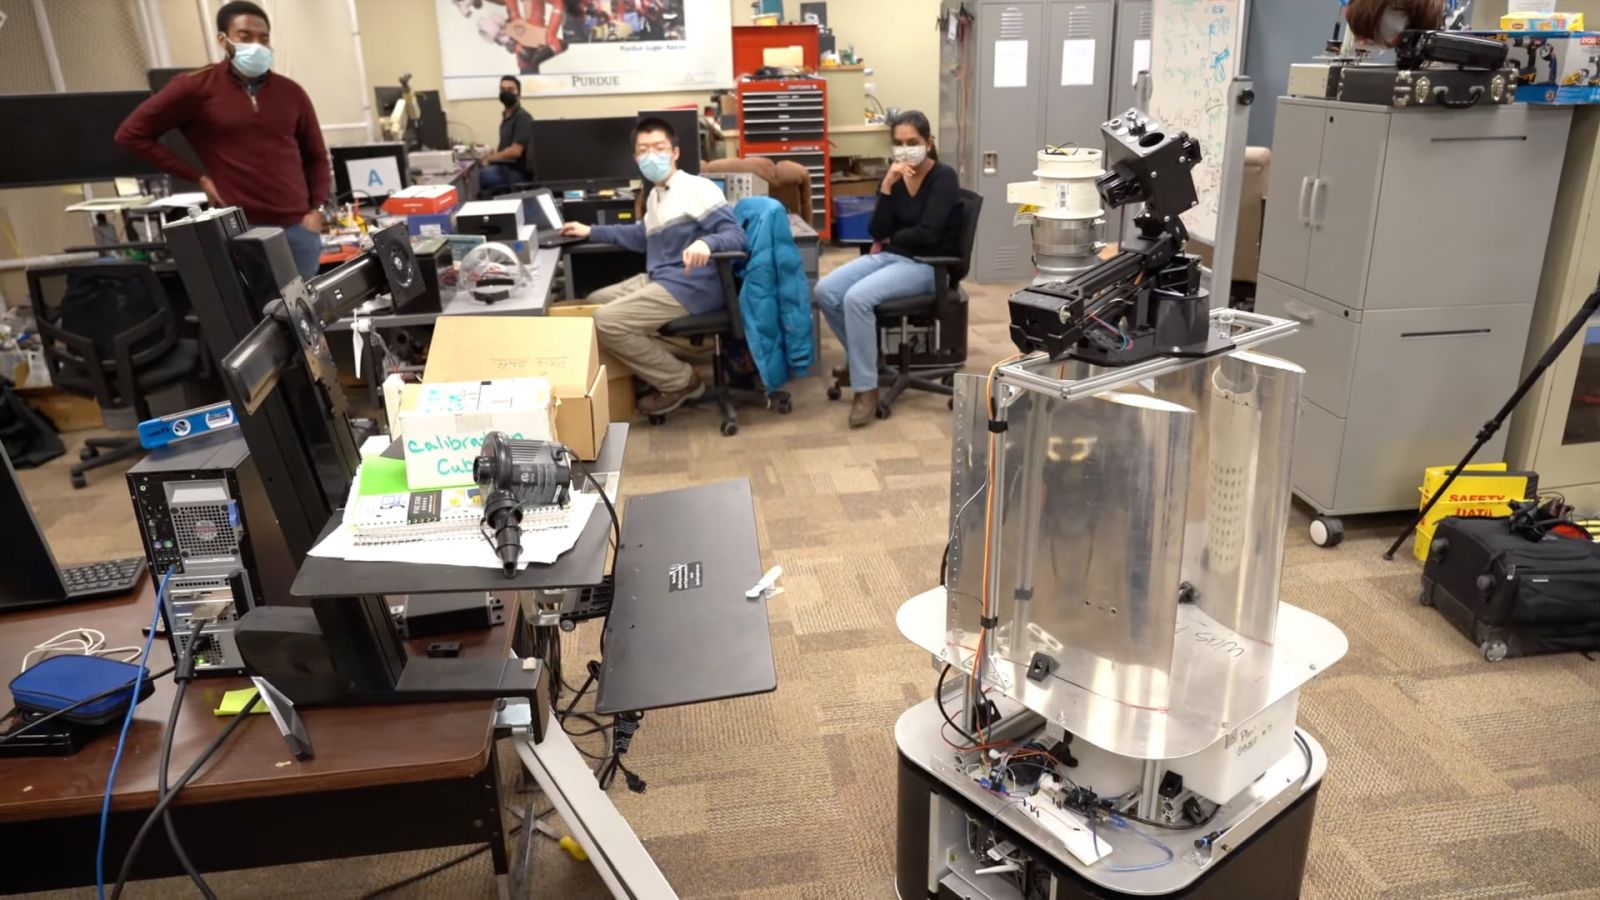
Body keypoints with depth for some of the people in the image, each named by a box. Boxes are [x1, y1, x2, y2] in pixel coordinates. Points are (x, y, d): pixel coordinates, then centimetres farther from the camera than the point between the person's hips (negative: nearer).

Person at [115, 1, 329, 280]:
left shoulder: (290, 92, 11)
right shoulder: (197, 87, 0)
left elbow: (316, 157, 18)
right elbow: (132, 134, 4)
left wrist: (316, 209, 4)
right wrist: (198, 178, -1)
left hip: (297, 228, 4)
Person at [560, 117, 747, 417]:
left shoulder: (697, 189, -11)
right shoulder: (655, 195, 18)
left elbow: (735, 235, -19)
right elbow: (643, 236, 37)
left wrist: (706, 243, -41)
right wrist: (591, 232, 39)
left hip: (689, 288, -11)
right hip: (657, 280, 11)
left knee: (607, 322, -19)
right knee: (594, 303, 19)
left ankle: (680, 381, -5)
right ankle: (659, 362, 8)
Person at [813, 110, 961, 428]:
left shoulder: (944, 178, -10)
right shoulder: (895, 176, 7)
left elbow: (926, 234, -20)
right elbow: (877, 232, -3)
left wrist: (889, 239, -3)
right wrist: (887, 185, -13)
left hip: (928, 265, -7)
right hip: (891, 256, 7)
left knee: (857, 298, -30)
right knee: (825, 291, -15)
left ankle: (867, 389, -21)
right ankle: (861, 357, 9)